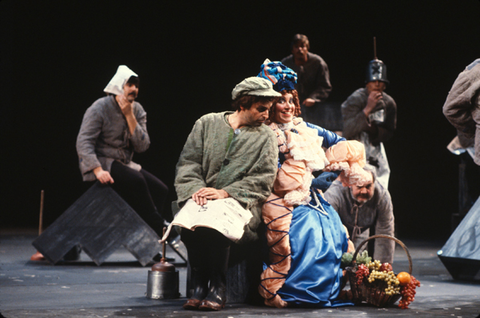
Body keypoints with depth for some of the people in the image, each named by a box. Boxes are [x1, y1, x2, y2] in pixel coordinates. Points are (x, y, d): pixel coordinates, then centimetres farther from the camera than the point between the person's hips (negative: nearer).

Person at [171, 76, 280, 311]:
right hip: (201, 199, 2)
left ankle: (217, 288, -18)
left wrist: (225, 193, -15)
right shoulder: (207, 123, 13)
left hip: (240, 203, -1)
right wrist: (197, 189, -13)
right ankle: (200, 286, -18)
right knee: (189, 219, -33)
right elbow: (187, 162, 7)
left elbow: (262, 180, -1)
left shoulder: (265, 137, 10)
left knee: (216, 223, -35)